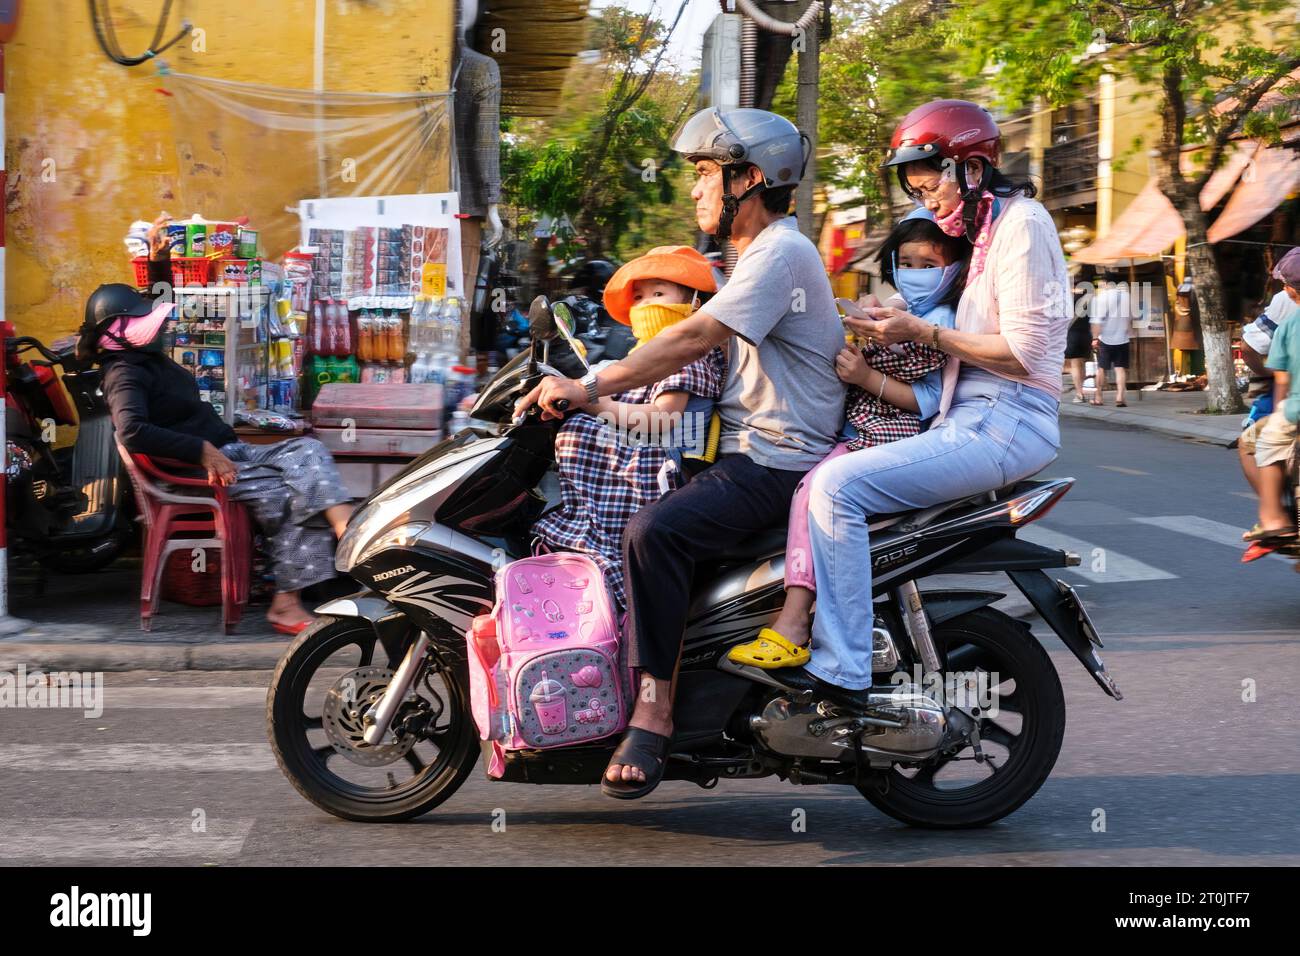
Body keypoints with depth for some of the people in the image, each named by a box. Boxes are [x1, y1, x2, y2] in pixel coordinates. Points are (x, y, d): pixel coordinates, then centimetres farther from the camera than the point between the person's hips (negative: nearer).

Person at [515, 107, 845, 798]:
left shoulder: (780, 253, -13)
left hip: (776, 462, -11)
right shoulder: (761, 253, 22)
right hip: (743, 449, 11)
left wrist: (591, 387, -23)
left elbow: (694, 338, -24)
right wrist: (594, 387, 15)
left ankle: (654, 711, -28)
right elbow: (701, 352, 24)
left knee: (653, 531, -31)